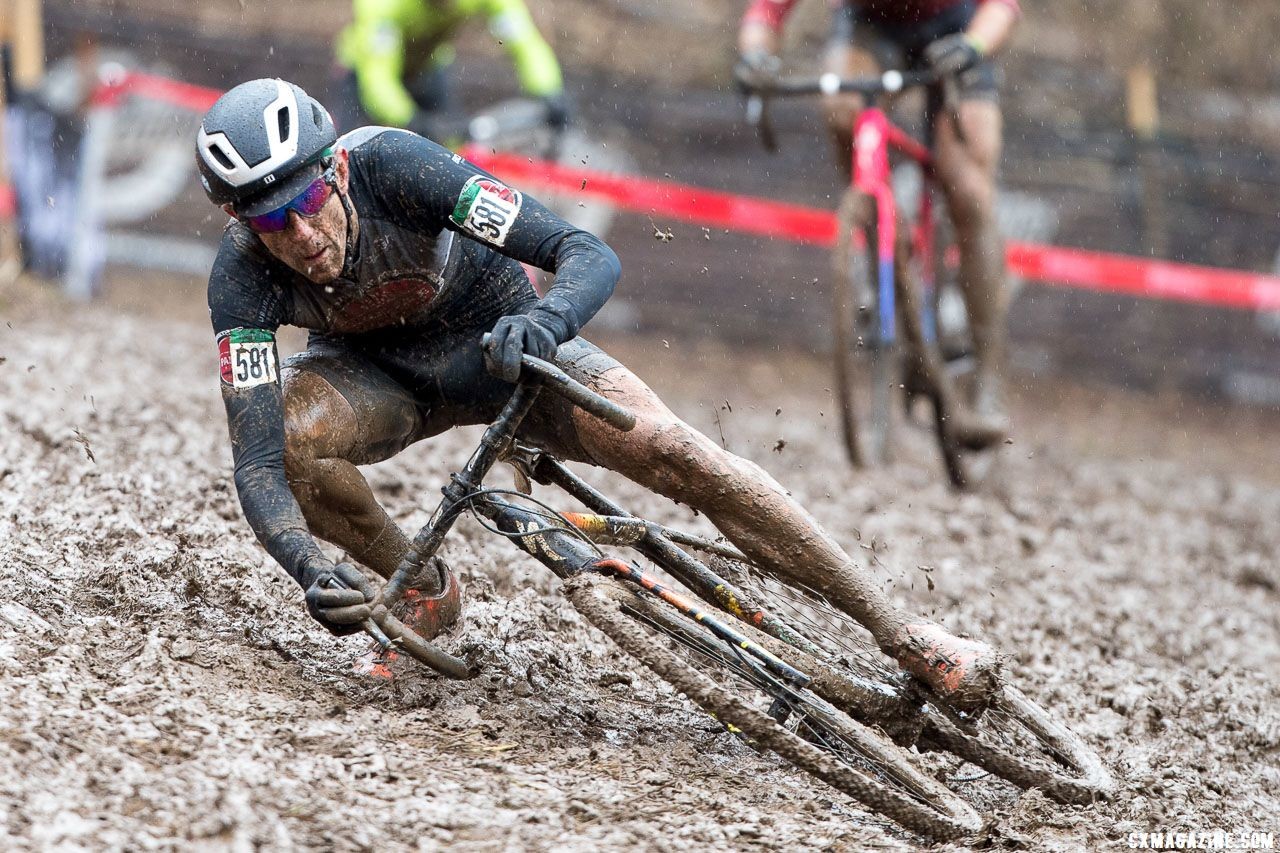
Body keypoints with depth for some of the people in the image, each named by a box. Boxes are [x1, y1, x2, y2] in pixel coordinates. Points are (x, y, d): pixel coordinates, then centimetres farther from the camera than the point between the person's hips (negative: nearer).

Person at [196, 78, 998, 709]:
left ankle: (902, 633, -10)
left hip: (498, 342, -1)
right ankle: (423, 588, 0)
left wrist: (542, 321, -59)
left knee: (673, 451, -20)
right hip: (380, 367, 1)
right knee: (290, 439, -31)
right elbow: (256, 462, -34)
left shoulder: (389, 163, -36)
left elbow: (591, 256, -37)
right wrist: (310, 569, -53)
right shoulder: (242, 274, -31)